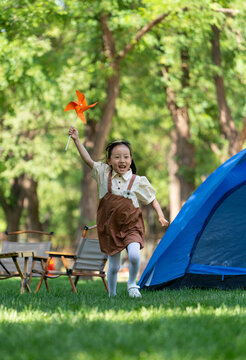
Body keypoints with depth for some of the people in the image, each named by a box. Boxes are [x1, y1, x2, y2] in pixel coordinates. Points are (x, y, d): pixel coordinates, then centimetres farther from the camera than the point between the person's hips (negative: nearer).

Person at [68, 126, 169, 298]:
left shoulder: (138, 181, -4)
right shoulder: (104, 174, -1)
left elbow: (152, 198, 5)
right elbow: (88, 160, -1)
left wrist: (161, 216, -6)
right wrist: (77, 140, -8)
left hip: (131, 226, -2)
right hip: (111, 228, 2)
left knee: (134, 254, -26)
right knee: (114, 266, 6)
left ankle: (132, 284, -1)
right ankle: (112, 294, 27)